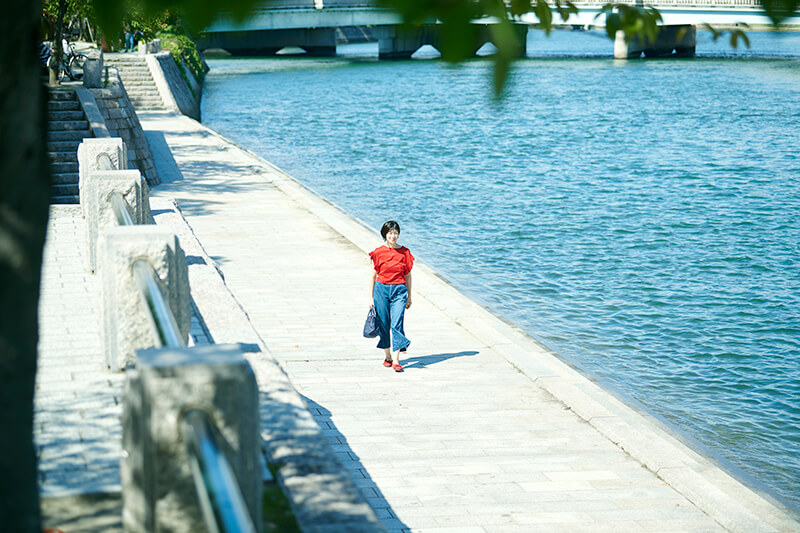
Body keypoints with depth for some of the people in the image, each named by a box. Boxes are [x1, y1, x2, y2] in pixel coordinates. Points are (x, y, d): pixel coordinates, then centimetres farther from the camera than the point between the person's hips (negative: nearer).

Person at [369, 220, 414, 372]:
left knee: (397, 324, -12)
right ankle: (387, 356, 25)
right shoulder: (378, 252, 0)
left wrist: (409, 296, 11)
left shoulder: (404, 252, 3)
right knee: (383, 324, 6)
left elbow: (408, 275, 10)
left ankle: (396, 360, -13)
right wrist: (371, 298, 3)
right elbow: (373, 276, 5)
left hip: (399, 291, 0)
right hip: (381, 289, 0)